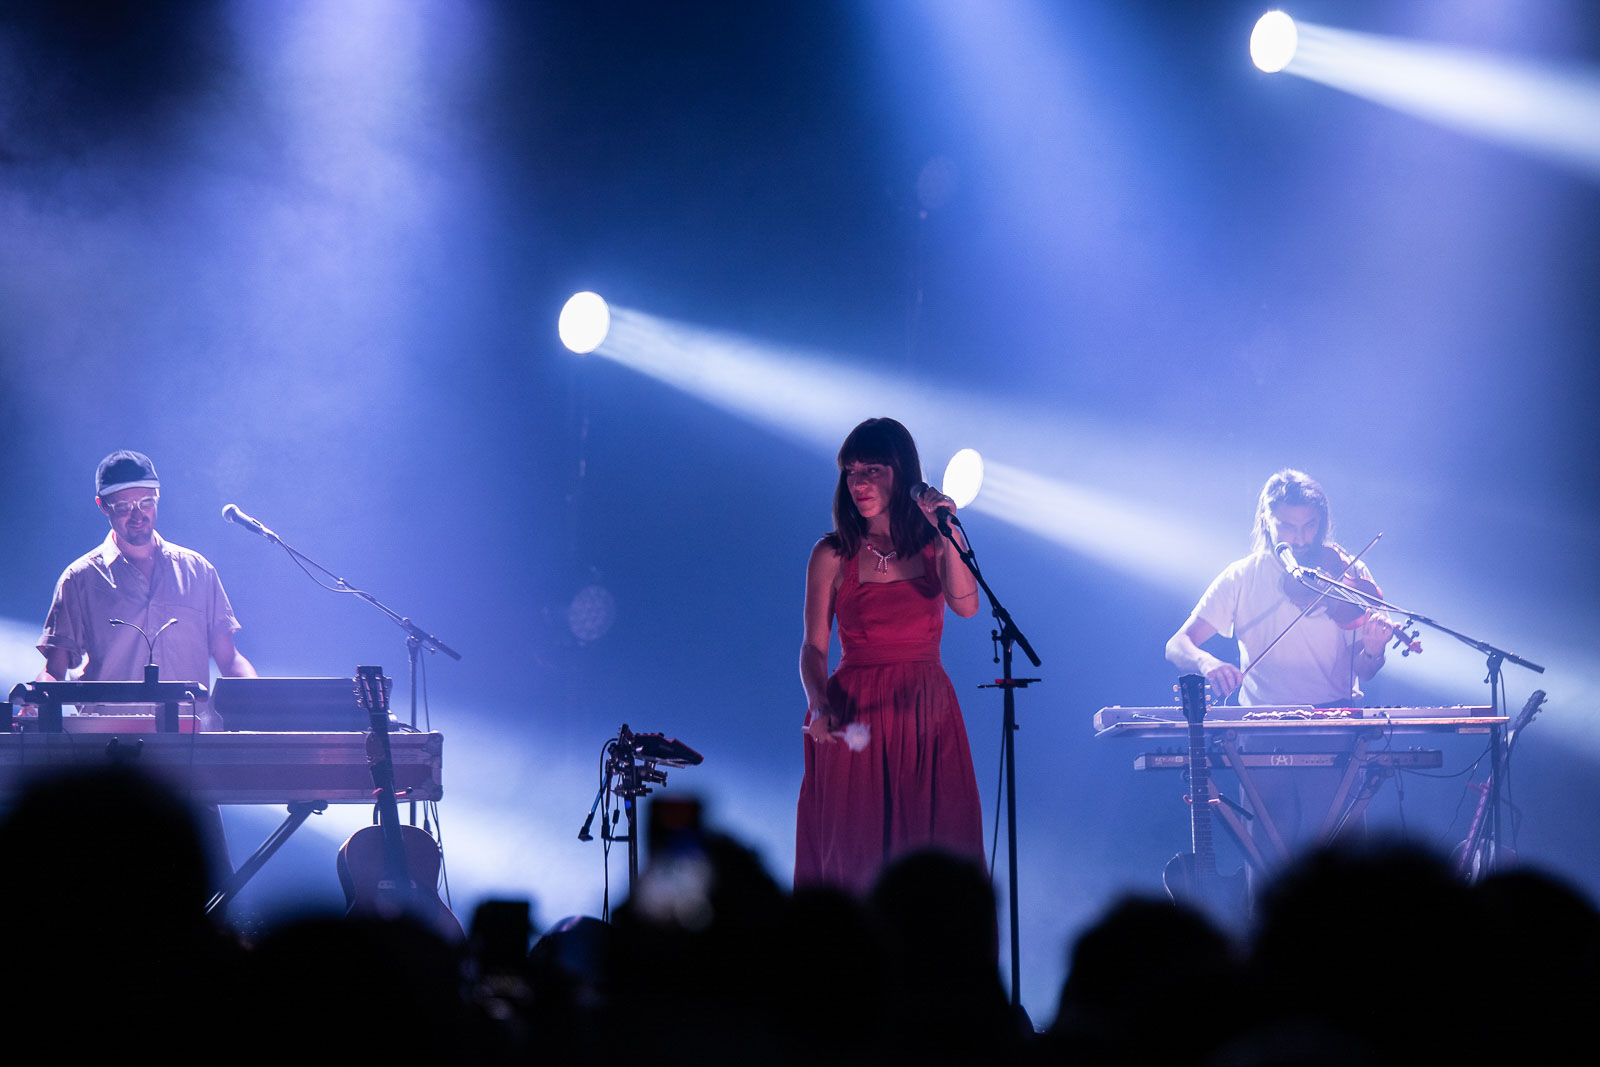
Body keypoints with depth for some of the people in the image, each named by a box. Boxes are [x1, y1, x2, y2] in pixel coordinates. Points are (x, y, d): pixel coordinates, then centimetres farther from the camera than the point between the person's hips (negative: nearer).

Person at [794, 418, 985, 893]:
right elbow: (814, 646, -1)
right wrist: (819, 704, -18)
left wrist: (947, 532, -18)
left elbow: (966, 605, -12)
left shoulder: (935, 546, 5)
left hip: (926, 715, 1)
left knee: (931, 845, 0)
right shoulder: (833, 555, 1)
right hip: (854, 718, -1)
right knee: (854, 850, -2)